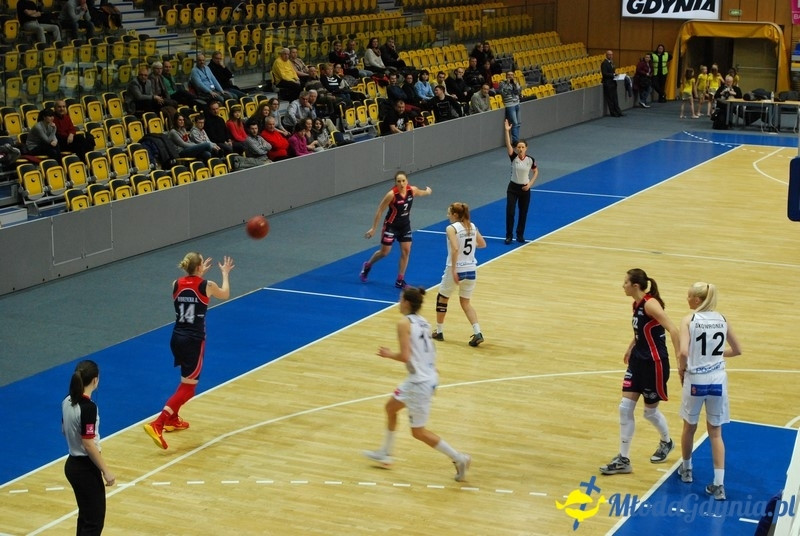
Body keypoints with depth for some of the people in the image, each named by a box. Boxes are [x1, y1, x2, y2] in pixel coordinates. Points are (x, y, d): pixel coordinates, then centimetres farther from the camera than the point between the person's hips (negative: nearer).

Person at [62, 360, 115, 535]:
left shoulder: (67, 402, 2)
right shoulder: (88, 407, -23)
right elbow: (88, 444, -23)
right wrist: (106, 471, -17)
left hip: (72, 464, 9)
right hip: (86, 468, -9)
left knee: (85, 516, 20)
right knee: (95, 521, -1)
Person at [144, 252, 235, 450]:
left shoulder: (176, 284, 1)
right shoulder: (207, 286, -10)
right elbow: (225, 294, 14)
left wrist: (200, 275, 33)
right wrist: (225, 273, 30)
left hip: (177, 338, 6)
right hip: (194, 341, -6)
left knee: (187, 380, 29)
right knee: (187, 388, -5)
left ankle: (172, 419, 35)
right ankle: (157, 425, -20)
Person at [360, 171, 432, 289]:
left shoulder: (412, 190, -12)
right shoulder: (392, 194, -27)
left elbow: (420, 193, 15)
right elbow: (380, 211, -19)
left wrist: (427, 191, 36)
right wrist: (373, 228, -16)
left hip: (405, 225, 5)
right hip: (391, 225, -5)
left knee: (406, 251, 1)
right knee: (384, 252, 3)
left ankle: (400, 281, 10)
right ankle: (367, 266, 32)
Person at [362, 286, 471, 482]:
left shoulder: (404, 323, -15)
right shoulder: (423, 322, 8)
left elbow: (405, 356, -21)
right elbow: (428, 352, 10)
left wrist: (389, 354, -4)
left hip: (420, 382, -9)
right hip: (427, 377, 9)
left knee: (418, 432, 3)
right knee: (390, 407, 25)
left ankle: (459, 458, 5)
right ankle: (385, 454, 38)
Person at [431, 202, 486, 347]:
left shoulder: (452, 228, -13)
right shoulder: (472, 226, 5)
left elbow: (455, 249, -25)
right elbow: (483, 244, 15)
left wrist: (453, 270, -24)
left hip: (456, 269, -5)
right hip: (471, 269, 5)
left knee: (442, 299, 17)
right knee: (465, 302, 16)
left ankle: (439, 332, 26)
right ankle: (477, 333, -1)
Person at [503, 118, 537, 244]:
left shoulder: (530, 160, -8)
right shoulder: (513, 157, -11)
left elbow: (536, 172, 9)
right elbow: (508, 144, -26)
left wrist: (530, 183, -4)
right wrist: (507, 131, -37)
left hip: (525, 189, 1)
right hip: (513, 188, -1)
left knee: (523, 213, 9)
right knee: (510, 212, -5)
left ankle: (520, 235, 24)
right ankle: (509, 236, 8)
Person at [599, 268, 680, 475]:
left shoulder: (650, 304, -21)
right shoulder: (637, 304, 5)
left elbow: (673, 330, -29)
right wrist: (631, 348, 31)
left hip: (654, 363, -8)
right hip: (638, 360, 8)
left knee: (650, 411, 9)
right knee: (625, 407, 3)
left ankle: (666, 442, 40)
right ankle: (623, 460, 9)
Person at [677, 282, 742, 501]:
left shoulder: (689, 320, -9)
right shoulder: (722, 320, 4)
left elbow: (683, 352, -20)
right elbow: (737, 350, 14)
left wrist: (681, 370, -3)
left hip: (695, 380, -3)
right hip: (718, 380, 3)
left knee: (689, 427, 20)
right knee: (715, 432, 9)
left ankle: (686, 469, 39)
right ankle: (719, 484, 2)